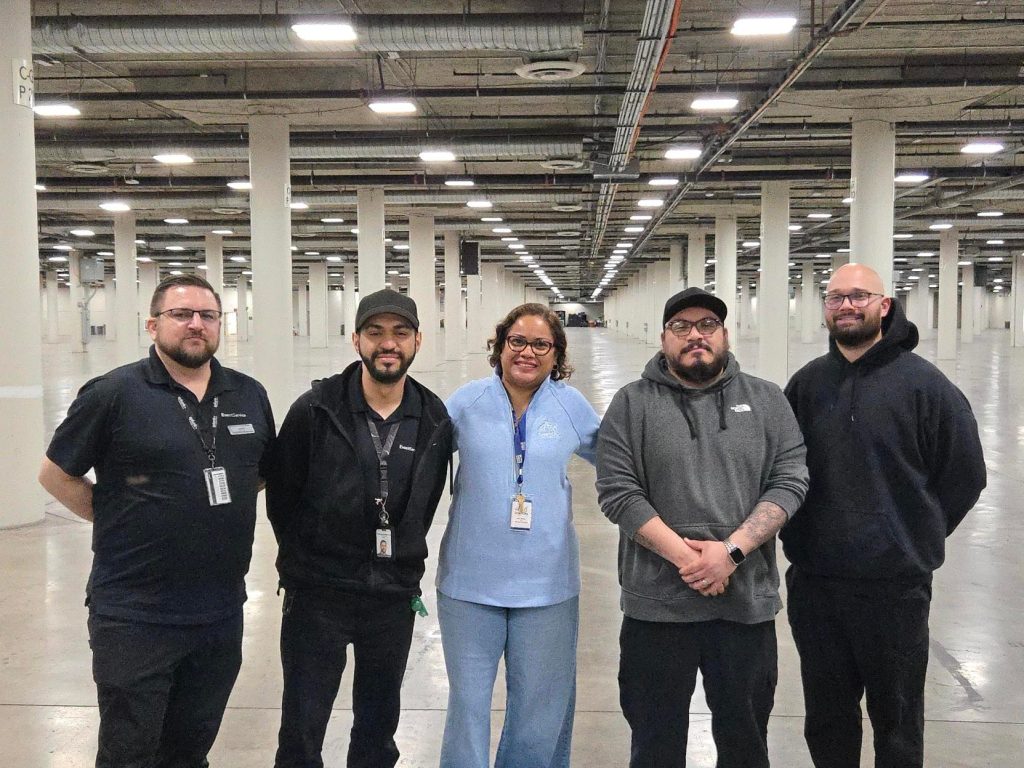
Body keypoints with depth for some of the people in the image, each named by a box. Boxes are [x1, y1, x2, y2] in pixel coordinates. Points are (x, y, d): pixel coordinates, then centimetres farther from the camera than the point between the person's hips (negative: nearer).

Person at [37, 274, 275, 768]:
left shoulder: (250, 396, 5)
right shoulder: (114, 394, -9)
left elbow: (265, 472, 19)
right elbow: (56, 474, -1)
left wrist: (224, 508, 7)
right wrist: (114, 521, -4)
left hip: (222, 612, 4)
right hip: (134, 617, -4)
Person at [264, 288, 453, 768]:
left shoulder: (434, 419, -1)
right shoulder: (316, 410, -11)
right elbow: (281, 496, -2)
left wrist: (404, 560, 8)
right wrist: (305, 568, 3)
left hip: (394, 599, 3)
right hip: (317, 596, -3)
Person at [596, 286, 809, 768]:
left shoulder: (766, 400, 7)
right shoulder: (632, 404, 1)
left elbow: (790, 482, -1)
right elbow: (618, 492, -6)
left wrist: (731, 550, -14)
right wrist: (684, 555, -15)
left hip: (748, 602, 2)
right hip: (657, 605, -1)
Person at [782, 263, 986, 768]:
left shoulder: (922, 383, -7)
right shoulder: (807, 383, 5)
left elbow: (965, 476, -2)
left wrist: (916, 542, -1)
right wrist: (798, 536, 7)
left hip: (895, 585, -3)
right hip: (813, 583, 4)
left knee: (897, 718, 11)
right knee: (826, 716, 17)